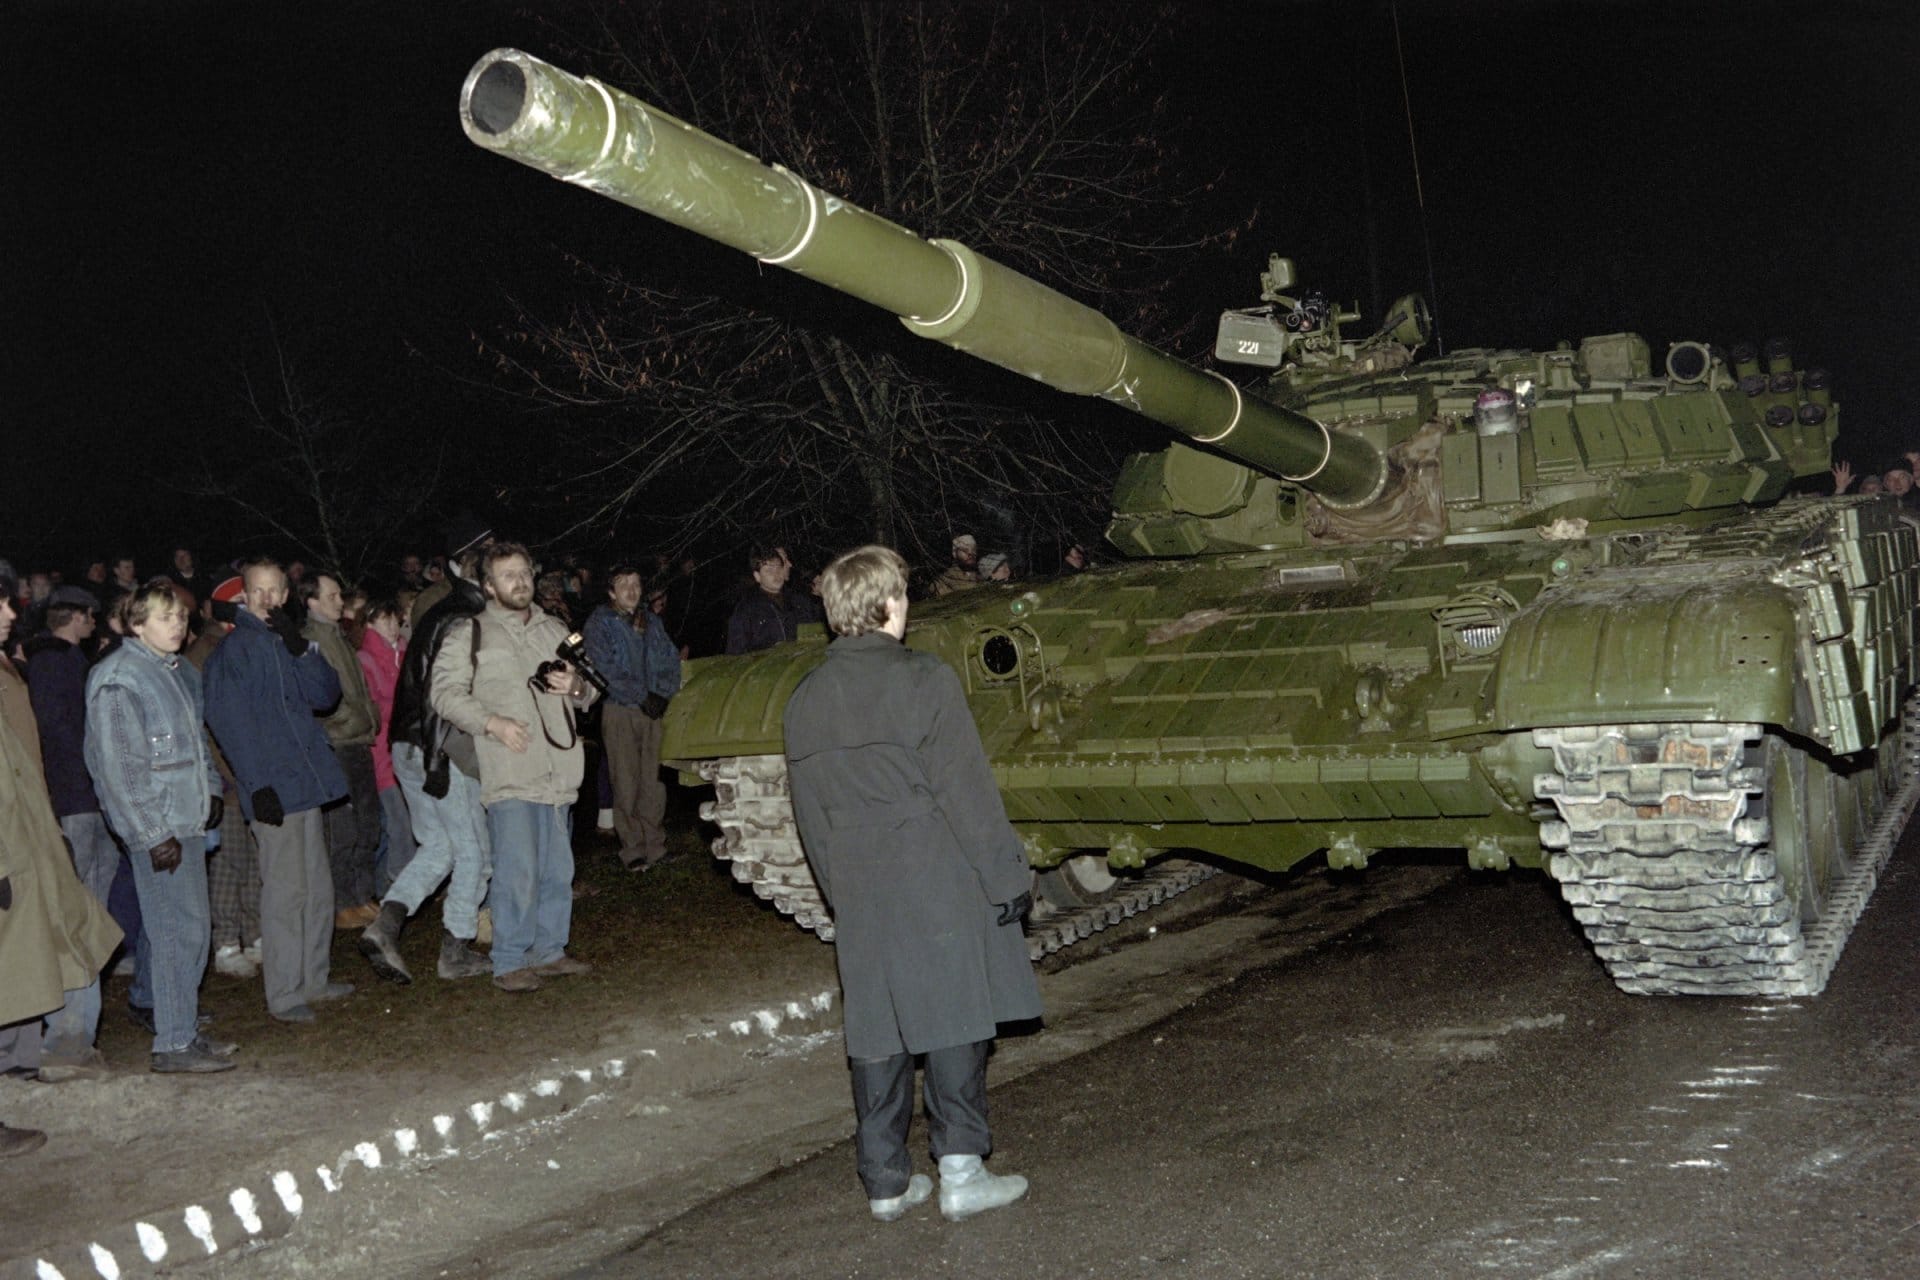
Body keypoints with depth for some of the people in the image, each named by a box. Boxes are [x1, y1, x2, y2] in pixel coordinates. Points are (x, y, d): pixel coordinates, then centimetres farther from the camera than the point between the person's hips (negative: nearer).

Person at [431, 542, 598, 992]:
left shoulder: (554, 630, 19)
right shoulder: (469, 635, 4)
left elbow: (589, 693, 25)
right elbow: (446, 692, -3)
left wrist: (575, 686, 1)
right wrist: (492, 723, -15)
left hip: (558, 771, 6)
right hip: (509, 775, -5)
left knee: (557, 871, 11)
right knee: (517, 871, -10)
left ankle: (549, 950, 23)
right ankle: (509, 963, -1)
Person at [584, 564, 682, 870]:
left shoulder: (652, 622, 16)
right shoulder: (600, 624, 1)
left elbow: (671, 661, 13)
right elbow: (606, 670, -8)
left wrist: (662, 694, -4)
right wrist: (642, 696, -11)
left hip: (652, 710, 4)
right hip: (619, 710, -4)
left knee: (653, 780, 1)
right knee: (627, 783, -5)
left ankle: (654, 844, 9)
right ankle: (633, 850, -2)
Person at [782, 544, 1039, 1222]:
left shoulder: (805, 698, 7)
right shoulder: (924, 680, -11)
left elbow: (810, 816, 12)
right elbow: (967, 792, -13)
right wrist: (1007, 877, -7)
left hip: (858, 893, 5)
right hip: (939, 882, -5)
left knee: (876, 1032, 10)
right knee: (954, 1020, 4)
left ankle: (885, 1181, 17)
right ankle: (960, 1171, 6)